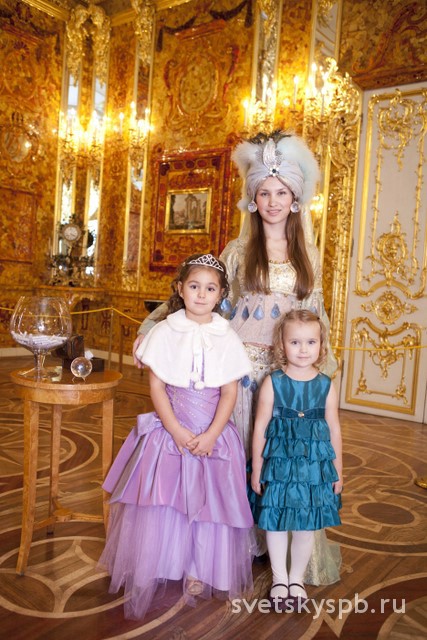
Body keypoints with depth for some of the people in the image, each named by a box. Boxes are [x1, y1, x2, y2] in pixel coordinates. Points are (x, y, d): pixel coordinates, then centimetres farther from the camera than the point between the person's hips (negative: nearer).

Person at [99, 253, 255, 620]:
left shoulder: (227, 338, -1)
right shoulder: (164, 332, -3)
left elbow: (230, 393, -2)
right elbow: (156, 386, -5)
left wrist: (211, 435, -13)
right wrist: (177, 431, -14)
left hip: (213, 435, 1)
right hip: (170, 431, -1)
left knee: (208, 502, 6)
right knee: (161, 501, 1)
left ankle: (198, 571, 27)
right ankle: (152, 570, 22)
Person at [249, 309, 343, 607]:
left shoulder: (326, 386, -3)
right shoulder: (273, 382, -9)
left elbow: (334, 429, 4)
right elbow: (260, 428, -5)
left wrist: (338, 471, 8)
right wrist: (257, 469, -3)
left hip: (315, 465, 2)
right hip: (278, 463, -1)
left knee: (306, 526, 12)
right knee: (275, 523, 11)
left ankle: (297, 578, 35)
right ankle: (280, 577, 34)